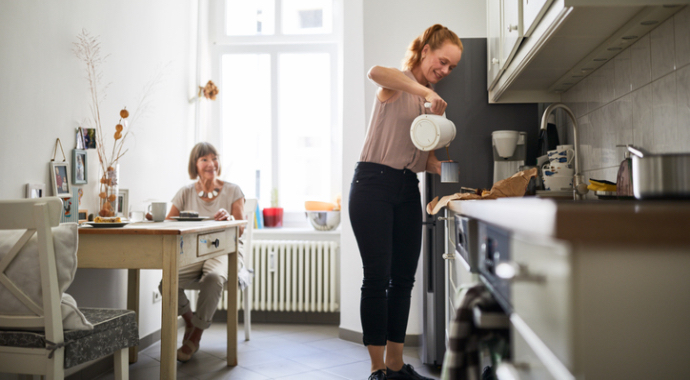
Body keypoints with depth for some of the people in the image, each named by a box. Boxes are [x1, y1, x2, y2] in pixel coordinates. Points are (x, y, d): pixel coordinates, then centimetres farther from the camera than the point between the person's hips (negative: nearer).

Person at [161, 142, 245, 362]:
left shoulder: (232, 191, 4)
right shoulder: (186, 193, 9)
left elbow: (240, 229, -5)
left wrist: (229, 218, -27)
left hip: (221, 252, -2)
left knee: (213, 279, -37)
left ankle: (195, 336, -15)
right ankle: (188, 318, 6)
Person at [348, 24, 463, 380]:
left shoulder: (433, 101, 19)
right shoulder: (398, 84, -2)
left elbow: (427, 157, 15)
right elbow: (375, 72, -29)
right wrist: (426, 91, -32)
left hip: (408, 190, 7)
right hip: (374, 184, -7)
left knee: (403, 279, 7)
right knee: (377, 277, -6)